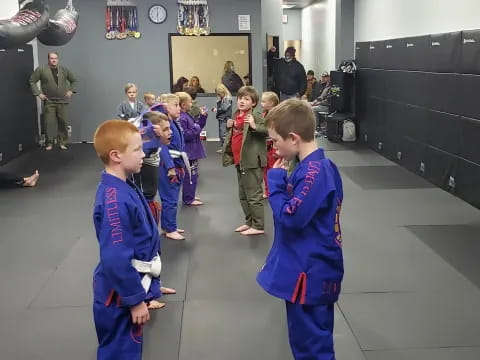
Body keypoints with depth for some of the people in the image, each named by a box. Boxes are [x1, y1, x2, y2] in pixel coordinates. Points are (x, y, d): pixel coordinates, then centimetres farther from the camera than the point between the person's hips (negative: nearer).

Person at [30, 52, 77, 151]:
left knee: (62, 122, 2)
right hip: (49, 101, -2)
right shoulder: (41, 69, -3)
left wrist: (71, 90, 5)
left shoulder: (64, 69, 5)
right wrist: (38, 93, -2)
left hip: (62, 101, 2)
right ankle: (49, 143, 6)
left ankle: (62, 142, 12)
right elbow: (32, 81, 5)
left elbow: (74, 80, 18)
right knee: (49, 122, -5)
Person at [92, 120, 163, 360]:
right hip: (120, 295, -9)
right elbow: (116, 259, -28)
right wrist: (135, 299, -19)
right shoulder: (116, 201, -29)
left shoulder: (120, 187, 2)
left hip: (128, 286, 9)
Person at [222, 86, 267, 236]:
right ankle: (249, 222, 30)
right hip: (239, 161, 10)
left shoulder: (255, 117, -14)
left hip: (251, 162, -9)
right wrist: (230, 127, 8)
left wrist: (254, 126, -36)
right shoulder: (236, 116, 12)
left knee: (253, 195, -3)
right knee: (243, 195, 18)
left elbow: (268, 130, -24)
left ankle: (258, 226, 6)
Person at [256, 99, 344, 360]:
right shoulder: (323, 166, 7)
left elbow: (290, 218, -25)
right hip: (316, 269, 10)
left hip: (308, 274, -10)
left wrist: (275, 181, -17)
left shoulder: (312, 173, -25)